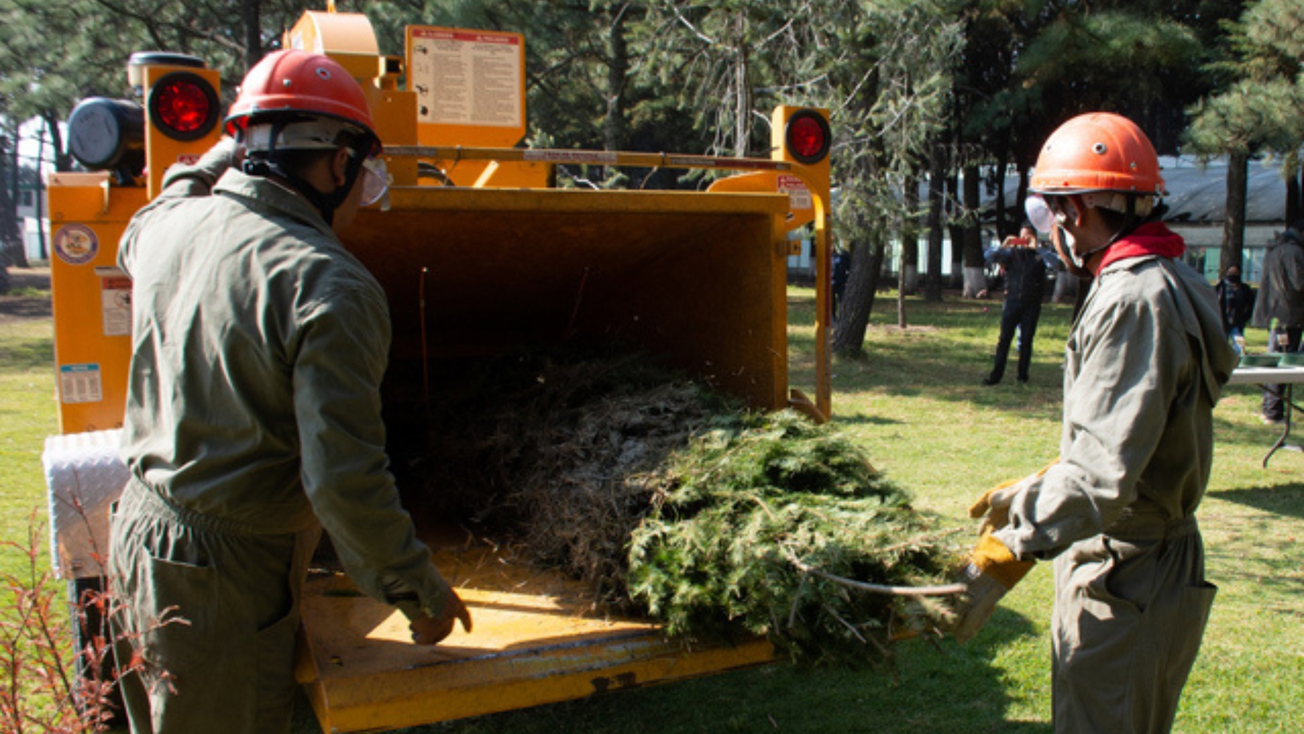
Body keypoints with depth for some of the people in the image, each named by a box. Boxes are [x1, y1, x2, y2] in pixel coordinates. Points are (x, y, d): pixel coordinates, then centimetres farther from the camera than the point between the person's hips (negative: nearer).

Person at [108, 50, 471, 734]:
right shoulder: (326, 285, -24)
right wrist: (418, 588, -14)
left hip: (138, 531, 8)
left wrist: (225, 153, 30)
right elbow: (343, 478, -27)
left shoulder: (167, 225, -1)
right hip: (223, 583, -7)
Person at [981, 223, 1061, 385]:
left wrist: (1036, 248, -18)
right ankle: (996, 375, 1)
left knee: (1026, 340, 4)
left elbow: (1055, 262, -14)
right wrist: (1003, 246, -15)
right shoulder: (1012, 253, 8)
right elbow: (989, 256, 1)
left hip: (1032, 304, -1)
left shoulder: (1039, 255, 5)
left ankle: (1023, 375, 14)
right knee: (1004, 338, -2)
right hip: (1012, 301, 1)